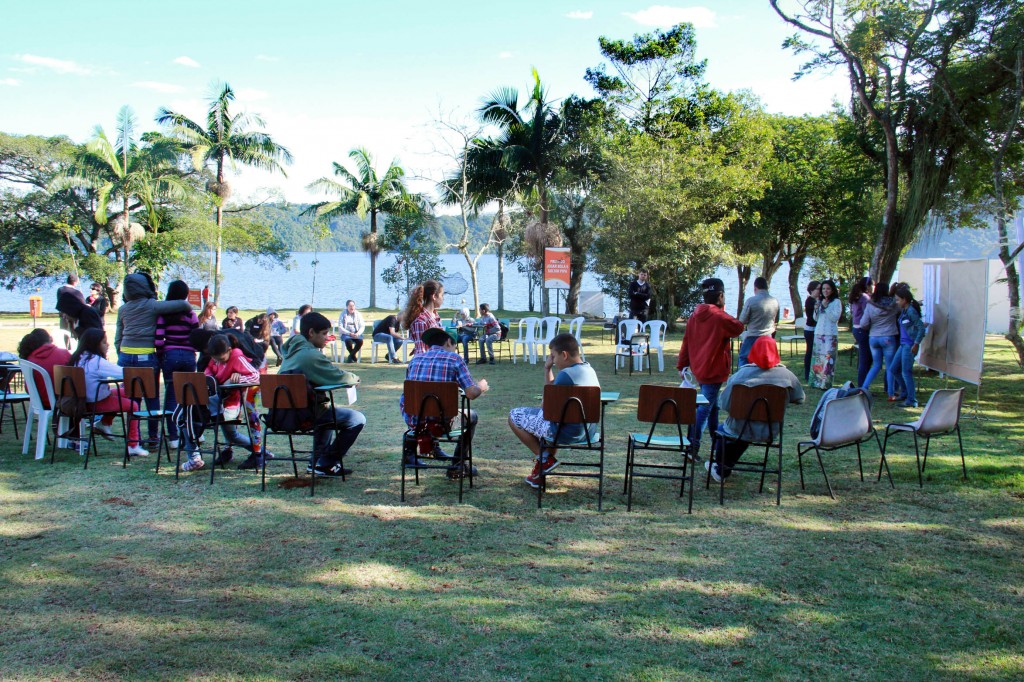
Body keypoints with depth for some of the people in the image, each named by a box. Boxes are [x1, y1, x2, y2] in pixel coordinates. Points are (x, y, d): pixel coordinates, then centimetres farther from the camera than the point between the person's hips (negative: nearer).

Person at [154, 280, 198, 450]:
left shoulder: (163, 314, -2)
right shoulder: (190, 313, -2)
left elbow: (158, 339, -7)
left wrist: (160, 357, 6)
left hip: (170, 355, -1)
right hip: (188, 356, 1)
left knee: (171, 396, 4)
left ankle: (173, 437, 2)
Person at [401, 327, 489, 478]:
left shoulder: (416, 358, 10)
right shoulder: (454, 358, -3)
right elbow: (471, 393, -9)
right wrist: (480, 387, 15)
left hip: (413, 422, 4)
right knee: (472, 415, 25)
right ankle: (457, 467, 26)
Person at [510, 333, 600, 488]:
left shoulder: (566, 374, -22)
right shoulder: (589, 369, 7)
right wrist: (548, 369, 8)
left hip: (568, 433, -9)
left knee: (514, 416, 5)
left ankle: (544, 459, 7)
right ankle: (548, 461, 28)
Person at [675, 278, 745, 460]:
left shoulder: (694, 316, 5)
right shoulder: (720, 317, -16)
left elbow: (686, 342, 8)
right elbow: (738, 328, -2)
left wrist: (682, 365, 15)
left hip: (699, 368, 8)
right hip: (713, 370, -8)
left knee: (712, 405, 21)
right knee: (705, 408, -8)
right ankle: (692, 447, -13)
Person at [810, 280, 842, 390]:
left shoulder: (836, 302, -2)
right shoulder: (820, 301, 15)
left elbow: (835, 317, -12)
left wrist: (826, 307, -16)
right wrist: (816, 310, -1)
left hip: (830, 334, -6)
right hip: (818, 333, 6)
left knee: (828, 358, -10)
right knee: (817, 358, 6)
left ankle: (826, 383, -9)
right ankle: (817, 381, 13)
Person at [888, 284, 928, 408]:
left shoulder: (911, 311, -15)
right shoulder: (903, 310, 12)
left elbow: (922, 328, -19)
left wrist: (916, 344, -19)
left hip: (909, 345, -9)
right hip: (903, 344, 9)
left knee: (906, 372, -5)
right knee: (893, 370, 14)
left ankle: (912, 400, 4)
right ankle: (905, 393, 30)